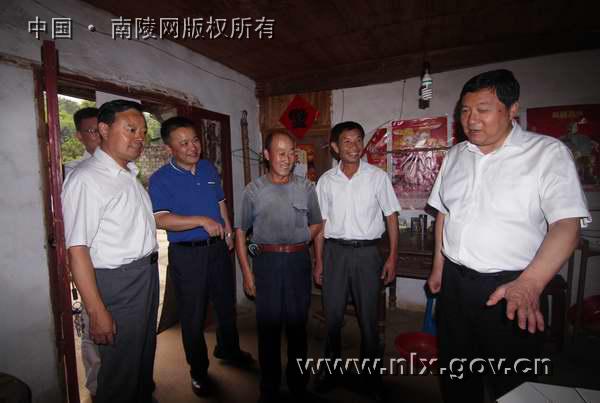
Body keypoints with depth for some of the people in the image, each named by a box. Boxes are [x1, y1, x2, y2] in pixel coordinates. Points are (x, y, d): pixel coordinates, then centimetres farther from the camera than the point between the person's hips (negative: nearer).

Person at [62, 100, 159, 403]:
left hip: (148, 274, 8)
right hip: (117, 281, -8)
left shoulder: (129, 175, 9)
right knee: (121, 365, 9)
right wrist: (97, 312, -23)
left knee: (146, 354, 25)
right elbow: (77, 249, -22)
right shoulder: (86, 179, -18)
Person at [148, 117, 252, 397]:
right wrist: (202, 221, -27)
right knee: (193, 314, 10)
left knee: (227, 303, 20)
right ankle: (198, 370, 32)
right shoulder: (160, 179, -11)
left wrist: (228, 231, 6)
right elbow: (161, 220, -22)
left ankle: (228, 348, 46)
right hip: (186, 254, -5)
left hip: (218, 247, 5)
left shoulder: (209, 169, 5)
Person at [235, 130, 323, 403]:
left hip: (298, 260, 1)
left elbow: (316, 224, 13)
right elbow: (241, 231, 2)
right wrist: (247, 272, -1)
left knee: (297, 324, 14)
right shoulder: (254, 190, -1)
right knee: (268, 325, 9)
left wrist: (298, 244, -1)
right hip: (266, 261, -1)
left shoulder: (306, 187, 2)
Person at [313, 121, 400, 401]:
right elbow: (321, 223, 5)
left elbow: (391, 217, 1)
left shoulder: (378, 177, -2)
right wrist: (319, 261, 4)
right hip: (335, 251, 2)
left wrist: (392, 257, -4)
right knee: (333, 314, 12)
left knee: (368, 315, 10)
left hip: (367, 251, -1)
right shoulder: (326, 181, 2)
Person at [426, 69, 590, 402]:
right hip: (454, 281, 5)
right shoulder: (455, 155, 6)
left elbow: (566, 225, -16)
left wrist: (529, 283, -30)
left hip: (511, 289, -4)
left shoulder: (548, 153, -9)